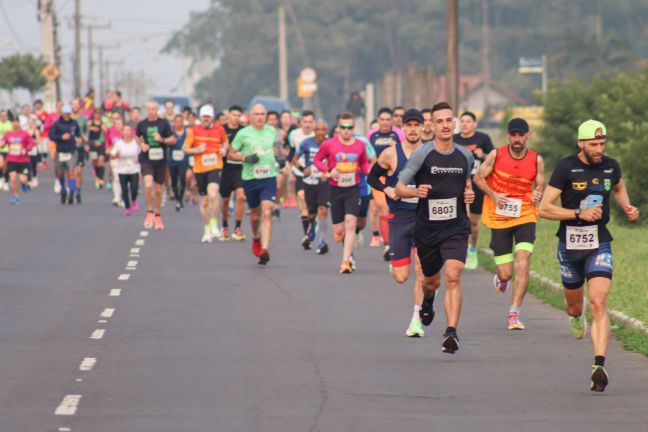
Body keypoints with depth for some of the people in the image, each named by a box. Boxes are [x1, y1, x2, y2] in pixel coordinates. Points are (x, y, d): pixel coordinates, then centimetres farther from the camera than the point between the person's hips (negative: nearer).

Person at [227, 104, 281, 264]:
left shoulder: (271, 131, 8)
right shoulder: (243, 133, -3)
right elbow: (230, 154, 1)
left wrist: (278, 158, 8)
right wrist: (246, 158, -15)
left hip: (269, 178, 1)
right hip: (250, 179, -1)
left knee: (267, 214, -14)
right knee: (255, 214, 12)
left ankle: (264, 249, -20)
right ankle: (256, 238, 44)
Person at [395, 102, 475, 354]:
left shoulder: (465, 156, 5)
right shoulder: (422, 155, -6)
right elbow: (399, 188, -5)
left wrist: (469, 194, 3)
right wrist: (416, 192, -26)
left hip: (456, 228, 0)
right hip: (426, 227, 0)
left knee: (453, 276, -21)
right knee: (432, 281, 16)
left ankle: (451, 332, -26)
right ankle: (427, 302, 55)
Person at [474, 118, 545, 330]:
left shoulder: (536, 160, 0)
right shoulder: (496, 155, -4)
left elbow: (540, 187, 9)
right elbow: (478, 178, 5)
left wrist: (538, 195, -15)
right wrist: (493, 195, -11)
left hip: (525, 216, 0)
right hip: (499, 217, 0)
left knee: (522, 264, -18)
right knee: (506, 273, 0)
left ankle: (514, 313, -12)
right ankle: (501, 279, 41)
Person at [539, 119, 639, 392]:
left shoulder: (610, 166, 2)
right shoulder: (566, 168, -11)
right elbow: (544, 208, -13)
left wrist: (627, 208, 8)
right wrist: (580, 213, -22)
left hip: (599, 244, 1)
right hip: (570, 244, -1)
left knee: (598, 303, -17)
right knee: (574, 304, 17)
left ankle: (599, 365, -24)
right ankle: (576, 316, 57)